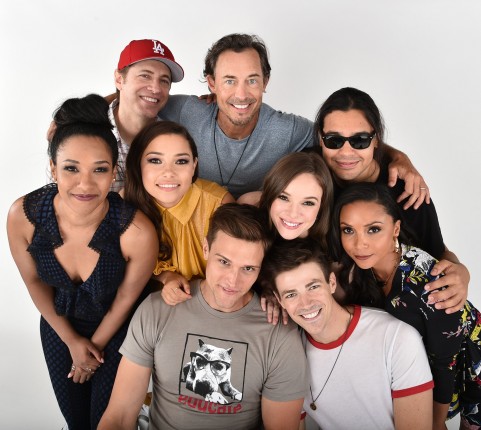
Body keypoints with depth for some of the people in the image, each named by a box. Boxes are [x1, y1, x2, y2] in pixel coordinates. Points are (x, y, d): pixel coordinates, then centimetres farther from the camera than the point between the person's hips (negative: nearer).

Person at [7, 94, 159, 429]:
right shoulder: (23, 215, -28)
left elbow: (126, 298, -16)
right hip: (60, 324, 3)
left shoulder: (137, 232, -36)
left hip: (117, 328, -2)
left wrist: (96, 346, -1)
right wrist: (72, 341, 1)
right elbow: (34, 280, -8)